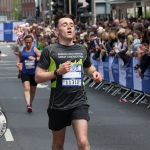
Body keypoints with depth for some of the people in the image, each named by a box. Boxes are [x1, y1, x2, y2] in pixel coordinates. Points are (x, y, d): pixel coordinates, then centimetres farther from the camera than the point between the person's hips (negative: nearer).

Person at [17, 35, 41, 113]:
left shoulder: (35, 49, -8)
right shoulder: (22, 51, 1)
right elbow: (19, 57, 21)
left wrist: (35, 58, -33)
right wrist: (18, 63, 2)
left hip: (34, 73, 0)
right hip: (25, 73, 0)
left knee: (33, 90, 15)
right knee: (26, 88, -19)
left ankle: (30, 104, 36)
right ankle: (28, 105, -30)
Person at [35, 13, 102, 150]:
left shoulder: (82, 50, 6)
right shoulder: (50, 50, -6)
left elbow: (88, 67, 26)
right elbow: (38, 77, -7)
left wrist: (95, 73, 3)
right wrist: (58, 72, -21)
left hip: (79, 102, 1)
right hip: (58, 104, -1)